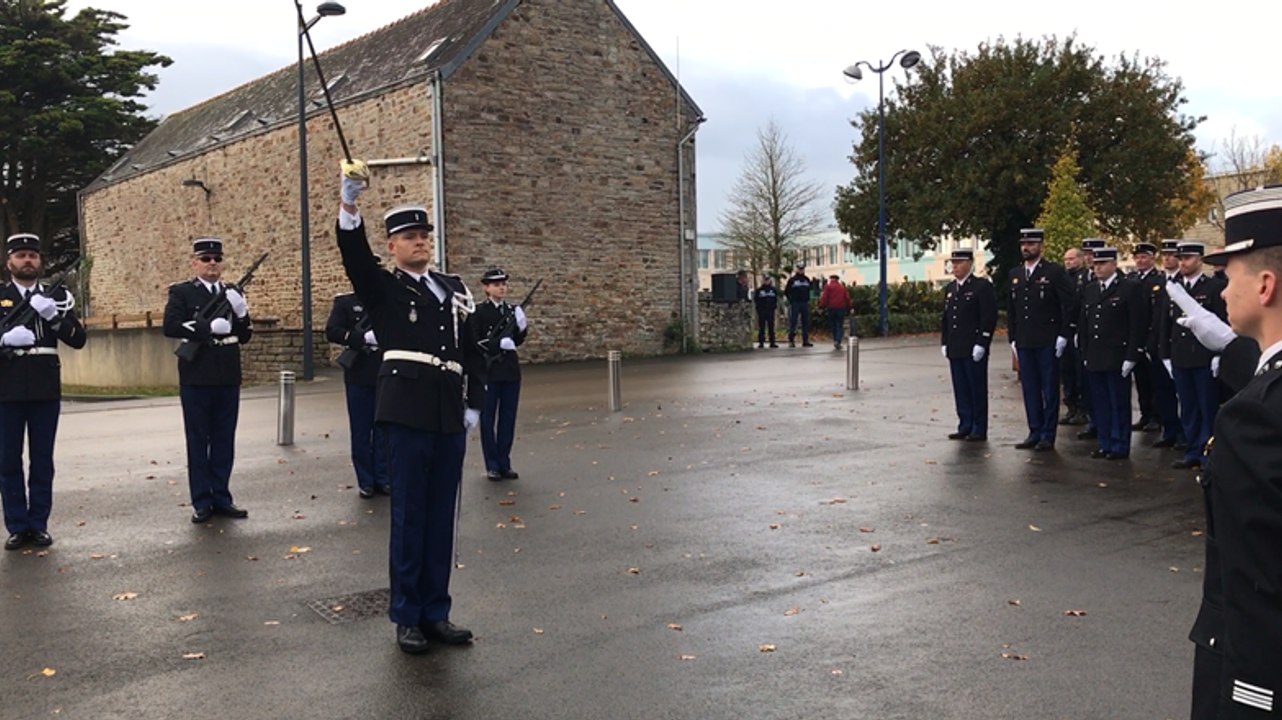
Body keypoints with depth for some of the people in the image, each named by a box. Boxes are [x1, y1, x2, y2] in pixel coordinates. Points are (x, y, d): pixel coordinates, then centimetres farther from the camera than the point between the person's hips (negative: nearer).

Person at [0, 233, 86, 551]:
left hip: (46, 390, 0)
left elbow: (78, 340, 1)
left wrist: (53, 316, -13)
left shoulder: (56, 297, 8)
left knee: (43, 460, 5)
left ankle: (39, 524, 13)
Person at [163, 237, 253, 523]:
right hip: (196, 378, -4)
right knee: (198, 441, 4)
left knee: (224, 441, 9)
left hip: (228, 377, 4)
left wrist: (241, 312, -9)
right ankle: (202, 502, 10)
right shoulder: (181, 292, -1)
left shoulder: (232, 292, 12)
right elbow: (170, 326, -15)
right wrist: (210, 327, -19)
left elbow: (245, 336, 10)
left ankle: (221, 497, 17)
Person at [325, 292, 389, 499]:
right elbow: (331, 332, -8)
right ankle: (365, 480, 12)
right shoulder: (345, 302, 2)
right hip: (358, 374, -2)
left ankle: (383, 477, 17)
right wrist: (364, 338, -18)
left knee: (384, 428, 7)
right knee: (361, 429, 4)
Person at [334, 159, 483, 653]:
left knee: (441, 516, 9)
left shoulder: (453, 289, 17)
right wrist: (349, 204, -30)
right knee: (409, 515, 1)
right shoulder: (382, 289, 5)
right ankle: (406, 617, 11)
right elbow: (354, 254, -14)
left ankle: (435, 612, 18)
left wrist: (474, 405, 7)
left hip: (451, 416, 4)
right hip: (408, 413, -4)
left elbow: (472, 353, 16)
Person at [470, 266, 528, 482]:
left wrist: (522, 327, -7)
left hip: (510, 370, 5)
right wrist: (499, 343, -21)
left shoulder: (512, 310, 8)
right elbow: (475, 342, -11)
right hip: (488, 372, -5)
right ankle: (492, 465, 10)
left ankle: (504, 463, 15)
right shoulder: (478, 312, -6)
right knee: (488, 419, 3)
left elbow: (517, 341, 11)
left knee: (508, 419, 7)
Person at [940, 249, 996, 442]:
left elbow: (989, 317, -11)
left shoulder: (982, 286, -6)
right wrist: (944, 343, 12)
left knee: (977, 390, 0)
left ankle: (979, 430, 6)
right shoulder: (950, 289, 16)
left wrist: (981, 344, -16)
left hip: (974, 350, -7)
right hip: (955, 350, 7)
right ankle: (965, 427, 16)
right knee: (960, 390, 9)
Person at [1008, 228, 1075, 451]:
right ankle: (1034, 433, 16)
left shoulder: (1054, 271, -4)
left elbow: (1068, 304, -6)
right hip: (1024, 342, 5)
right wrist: (1013, 338, 11)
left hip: (1048, 342, -5)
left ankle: (1048, 435, 6)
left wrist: (1063, 335, -11)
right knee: (1029, 389, 8)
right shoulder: (1015, 275, 12)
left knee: (1050, 389, 1)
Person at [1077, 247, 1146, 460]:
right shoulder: (1090, 290, 14)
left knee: (1119, 404, 1)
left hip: (1117, 359, -6)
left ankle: (1120, 446, 9)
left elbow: (1137, 325, -9)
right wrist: (1084, 353, 11)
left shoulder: (1130, 288, -5)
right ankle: (1104, 444, 18)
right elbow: (1083, 324, 17)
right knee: (1100, 404, 10)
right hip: (1094, 360, 6)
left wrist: (1131, 357, -13)